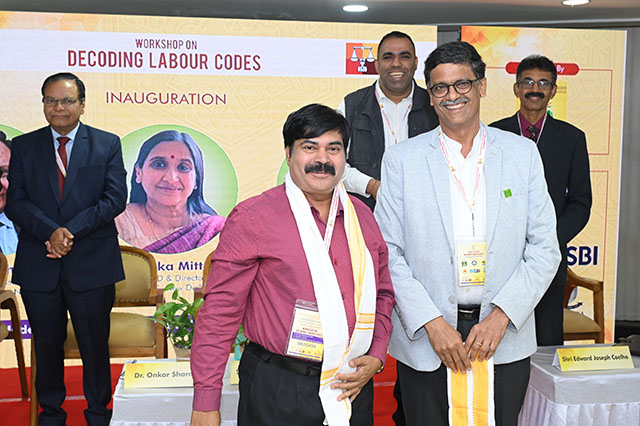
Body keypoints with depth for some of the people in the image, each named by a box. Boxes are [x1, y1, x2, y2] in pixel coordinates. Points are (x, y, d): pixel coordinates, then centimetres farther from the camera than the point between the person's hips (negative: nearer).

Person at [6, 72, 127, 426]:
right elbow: (15, 202, -2)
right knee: (46, 346, 14)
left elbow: (115, 198, -7)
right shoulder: (23, 147, 7)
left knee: (95, 345, 10)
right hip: (38, 265, 2)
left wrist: (71, 230, -16)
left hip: (91, 264, -1)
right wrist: (51, 232, -18)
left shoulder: (107, 145, 2)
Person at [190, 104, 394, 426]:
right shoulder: (252, 217, -10)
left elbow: (382, 293, 16)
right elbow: (220, 311, -11)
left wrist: (376, 356, 2)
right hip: (277, 390, -4)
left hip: (353, 386, 5)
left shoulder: (361, 216, 6)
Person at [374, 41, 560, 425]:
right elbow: (388, 253, -4)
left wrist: (501, 315, -10)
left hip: (506, 342, 1)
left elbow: (544, 247, 1)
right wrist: (432, 323, -12)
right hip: (424, 342, -1)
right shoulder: (402, 159, 0)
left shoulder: (523, 153, 3)